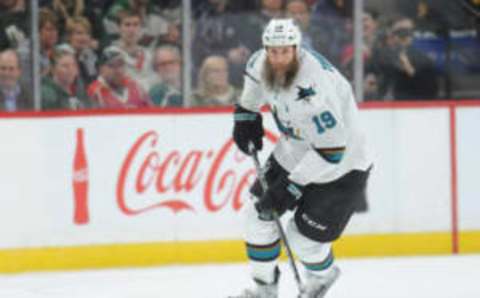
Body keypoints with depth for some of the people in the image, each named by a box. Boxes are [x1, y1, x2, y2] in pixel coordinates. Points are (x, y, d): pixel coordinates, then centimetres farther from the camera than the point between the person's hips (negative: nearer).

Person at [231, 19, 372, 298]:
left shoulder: (314, 89, -38)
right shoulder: (263, 63, -15)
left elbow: (331, 151, -33)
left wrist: (291, 186, -29)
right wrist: (246, 113, 13)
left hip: (340, 165, -8)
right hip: (294, 152, 8)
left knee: (303, 237, -4)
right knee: (258, 211, 6)